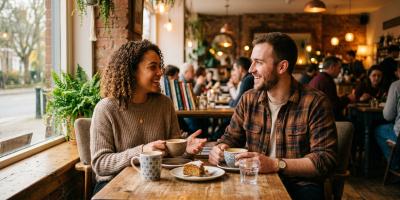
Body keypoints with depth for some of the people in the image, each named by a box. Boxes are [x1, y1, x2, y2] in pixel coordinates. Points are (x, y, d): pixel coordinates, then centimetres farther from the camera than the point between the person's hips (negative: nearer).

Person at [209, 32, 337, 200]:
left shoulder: (315, 103, -7)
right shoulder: (248, 100, 9)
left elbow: (326, 160, -13)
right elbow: (231, 137, 19)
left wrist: (275, 165, -23)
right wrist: (220, 149, -5)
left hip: (299, 185, -2)